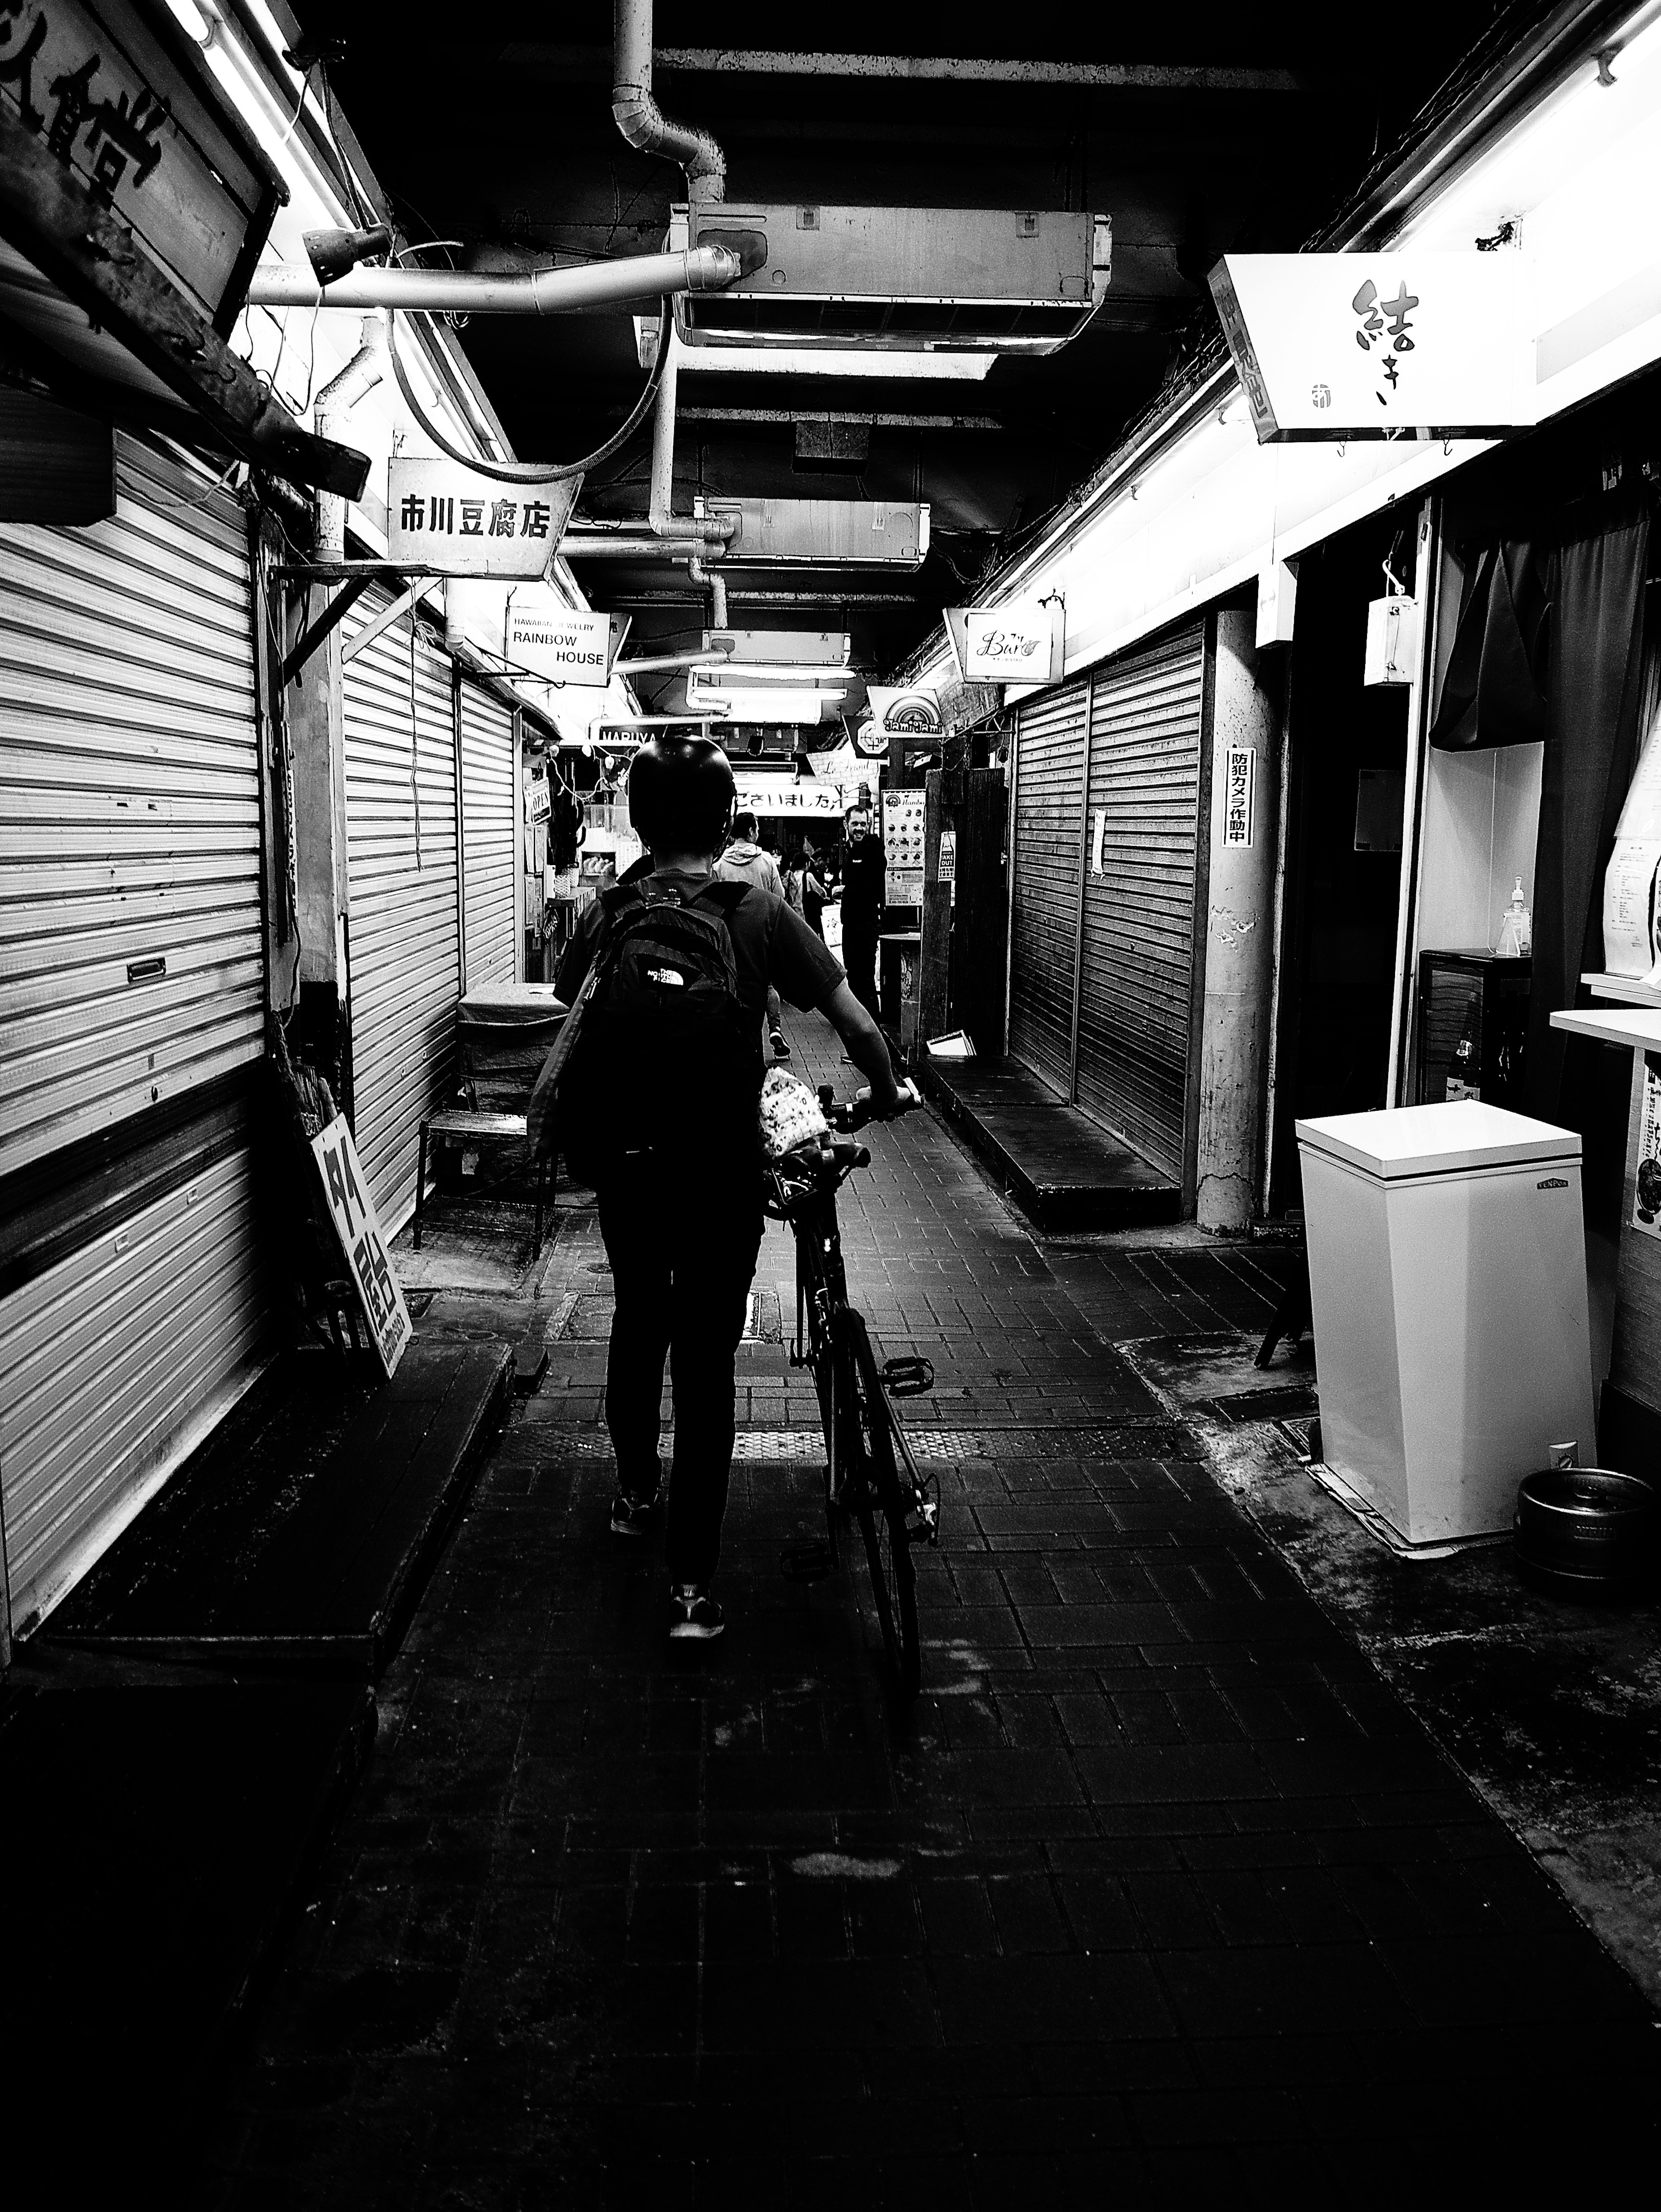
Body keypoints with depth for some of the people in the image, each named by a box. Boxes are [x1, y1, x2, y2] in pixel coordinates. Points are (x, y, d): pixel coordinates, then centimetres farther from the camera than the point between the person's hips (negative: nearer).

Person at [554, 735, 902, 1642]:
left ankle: (635, 1491, 44)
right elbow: (859, 1028, -5)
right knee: (706, 1358, 4)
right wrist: (886, 1095, 13)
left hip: (623, 1165, 3)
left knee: (639, 1321, 25)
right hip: (721, 1168, -3)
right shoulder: (757, 913, -7)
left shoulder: (604, 916, 0)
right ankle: (691, 1581, 5)